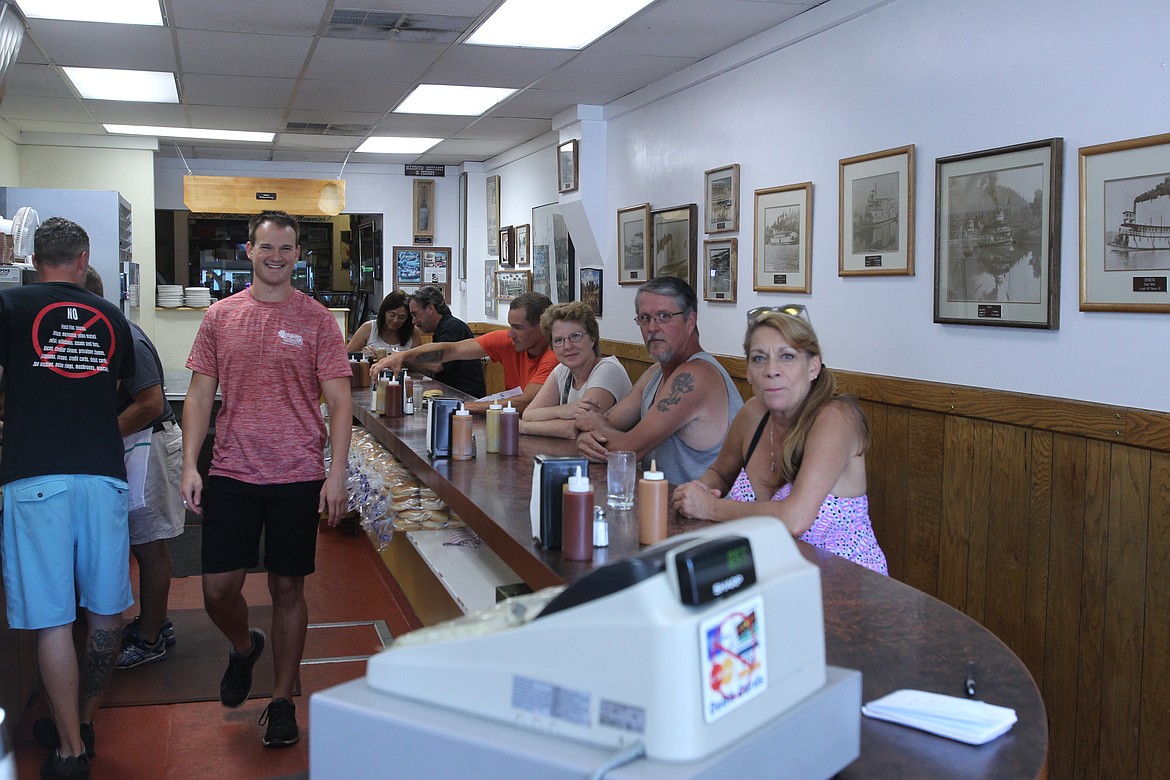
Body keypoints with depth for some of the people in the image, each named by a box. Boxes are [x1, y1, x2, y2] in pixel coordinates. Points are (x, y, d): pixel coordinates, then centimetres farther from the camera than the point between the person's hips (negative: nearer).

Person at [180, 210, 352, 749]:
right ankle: (243, 648, 37)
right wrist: (189, 466, -2)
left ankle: (282, 701, 21)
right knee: (218, 589, 3)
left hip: (297, 477, -2)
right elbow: (200, 395, 7)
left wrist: (337, 472, -11)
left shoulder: (316, 319, 0)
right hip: (231, 473, 2)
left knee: (288, 588, 6)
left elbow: (338, 401, -2)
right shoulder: (220, 316, 6)